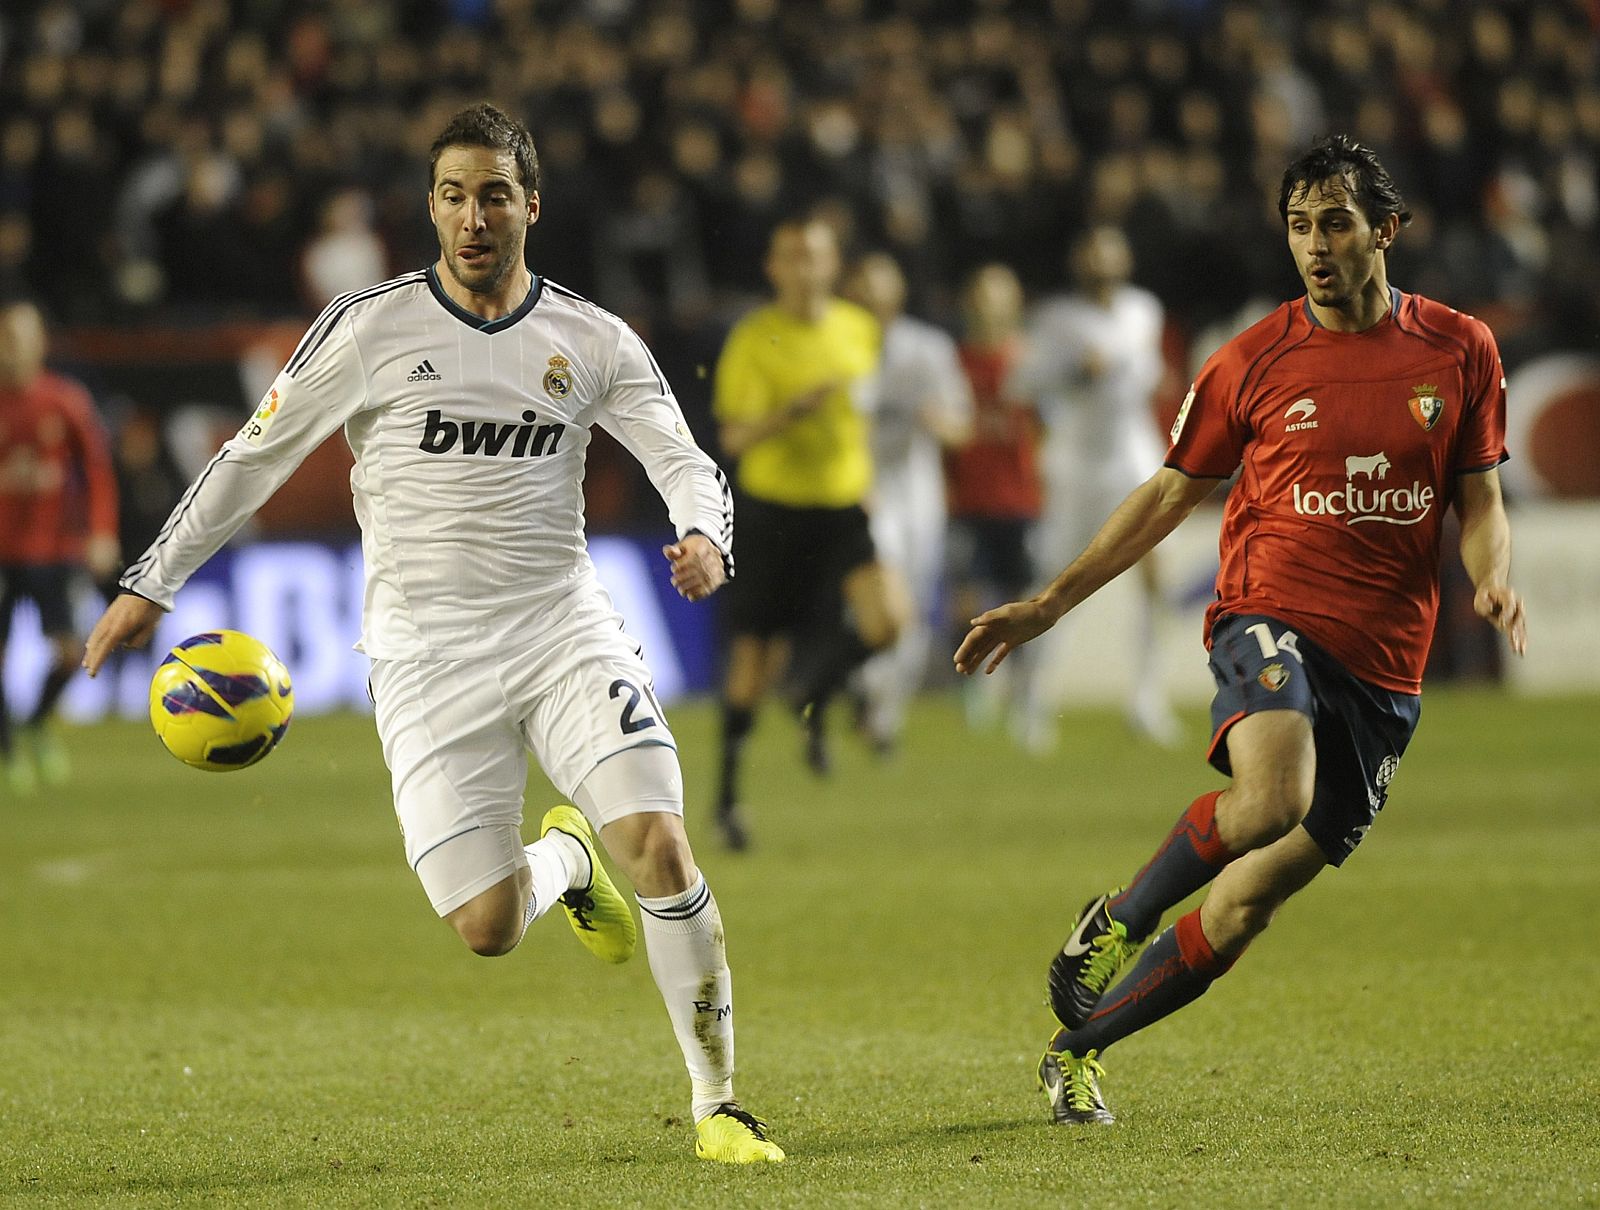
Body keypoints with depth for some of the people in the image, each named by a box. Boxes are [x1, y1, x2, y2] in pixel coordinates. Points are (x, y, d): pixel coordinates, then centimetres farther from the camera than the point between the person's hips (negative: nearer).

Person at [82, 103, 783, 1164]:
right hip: (426, 658, -1)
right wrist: (152, 583, 7)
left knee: (660, 847, -19)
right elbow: (256, 455, 7)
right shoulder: (370, 328, -1)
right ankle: (565, 856, 28)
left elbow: (685, 460, 0)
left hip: (563, 628, 1)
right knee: (485, 929, -11)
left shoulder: (594, 341, 4)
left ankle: (718, 1106, -4)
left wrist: (705, 535, -24)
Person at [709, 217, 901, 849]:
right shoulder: (753, 339, -9)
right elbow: (735, 436, -16)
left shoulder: (861, 329, 5)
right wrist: (797, 408, -30)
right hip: (775, 507, -3)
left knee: (884, 619, -19)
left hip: (845, 505, 3)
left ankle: (815, 698, 11)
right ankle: (728, 791, 19)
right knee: (755, 658, 1)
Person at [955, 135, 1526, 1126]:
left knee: (1249, 901, -1)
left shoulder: (1459, 350, 5)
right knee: (1273, 797, -34)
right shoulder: (1254, 362, 2)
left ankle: (1078, 1050, 15)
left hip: (1385, 669, 2)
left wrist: (1494, 582, -13)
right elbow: (1171, 495, 10)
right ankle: (1121, 919, -8)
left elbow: (1481, 502, 10)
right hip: (1273, 615, -2)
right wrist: (1046, 608, 6)